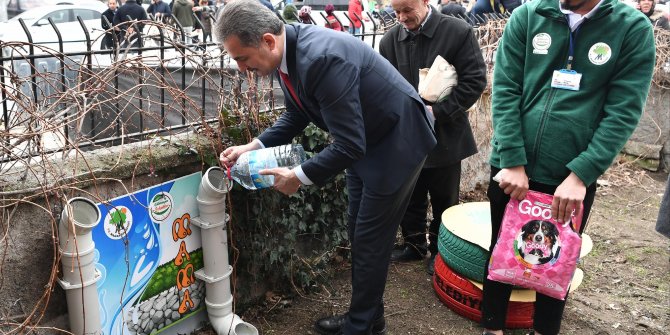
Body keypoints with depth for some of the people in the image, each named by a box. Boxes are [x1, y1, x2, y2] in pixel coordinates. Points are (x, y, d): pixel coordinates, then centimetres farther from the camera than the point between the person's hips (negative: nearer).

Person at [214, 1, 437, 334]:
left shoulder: (321, 57, -35)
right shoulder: (287, 52, -7)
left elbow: (349, 145, -32)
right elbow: (296, 115, 9)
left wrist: (299, 177, -21)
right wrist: (253, 146, -3)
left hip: (396, 140, -9)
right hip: (364, 141, 9)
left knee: (370, 238, 1)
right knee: (358, 233, 15)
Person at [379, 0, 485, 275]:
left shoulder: (458, 32, -11)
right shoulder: (390, 40, 0)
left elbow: (475, 80, -11)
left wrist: (438, 112, -18)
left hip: (444, 136, -3)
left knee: (444, 200, 11)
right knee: (410, 196, 15)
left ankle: (440, 250, 31)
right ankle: (414, 244, 36)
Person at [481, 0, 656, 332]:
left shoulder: (634, 28, -4)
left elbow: (623, 112, -8)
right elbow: (505, 89, -5)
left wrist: (580, 175, -16)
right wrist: (513, 162, -12)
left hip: (572, 179, -1)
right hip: (511, 169, 1)